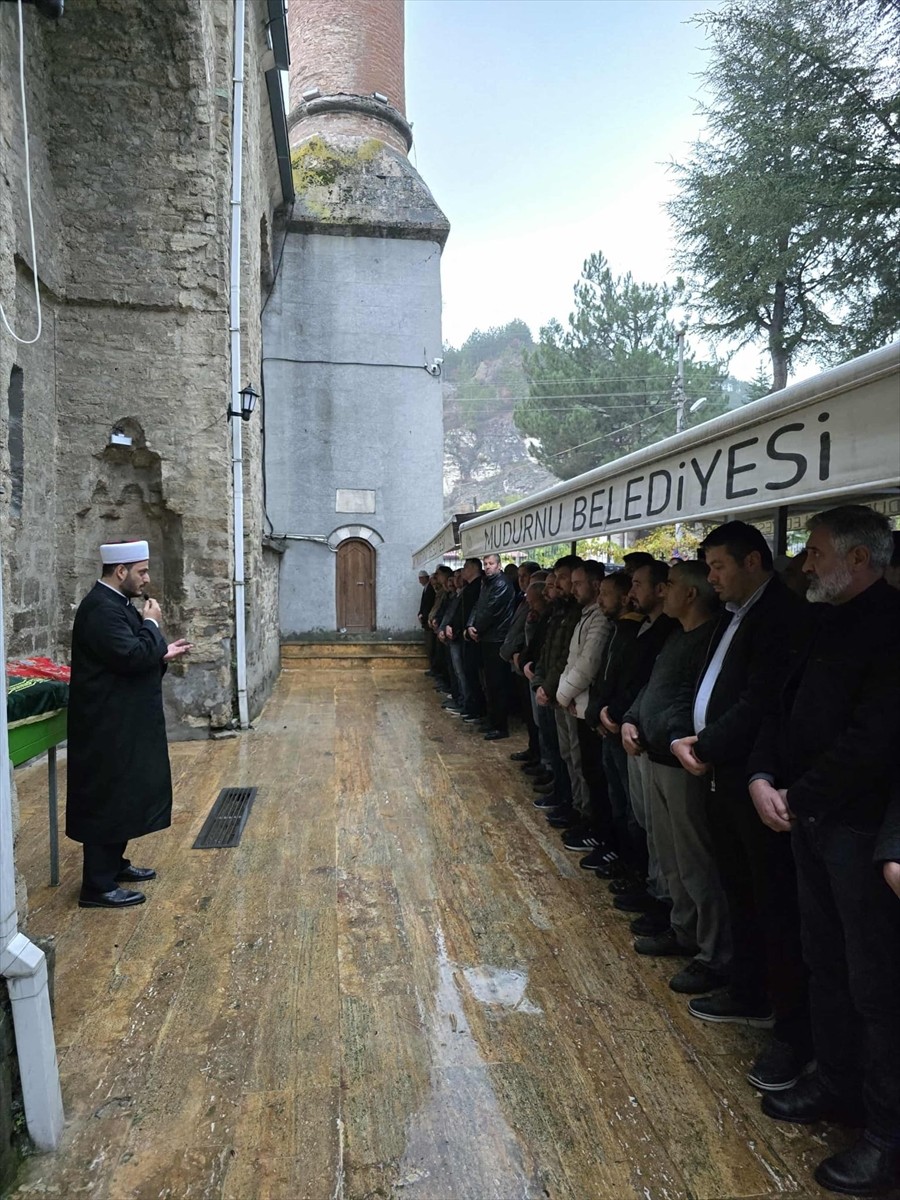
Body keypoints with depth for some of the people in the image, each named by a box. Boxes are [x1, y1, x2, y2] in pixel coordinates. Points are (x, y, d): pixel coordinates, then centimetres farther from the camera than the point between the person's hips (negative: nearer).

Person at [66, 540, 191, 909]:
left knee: (123, 795, 20)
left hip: (123, 722, 11)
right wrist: (152, 624, -16)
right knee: (107, 800, -1)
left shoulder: (115, 603, 11)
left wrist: (162, 655, 6)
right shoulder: (100, 608, -21)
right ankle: (97, 886, 9)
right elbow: (132, 657, -29)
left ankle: (113, 864, 34)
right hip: (109, 726, -11)